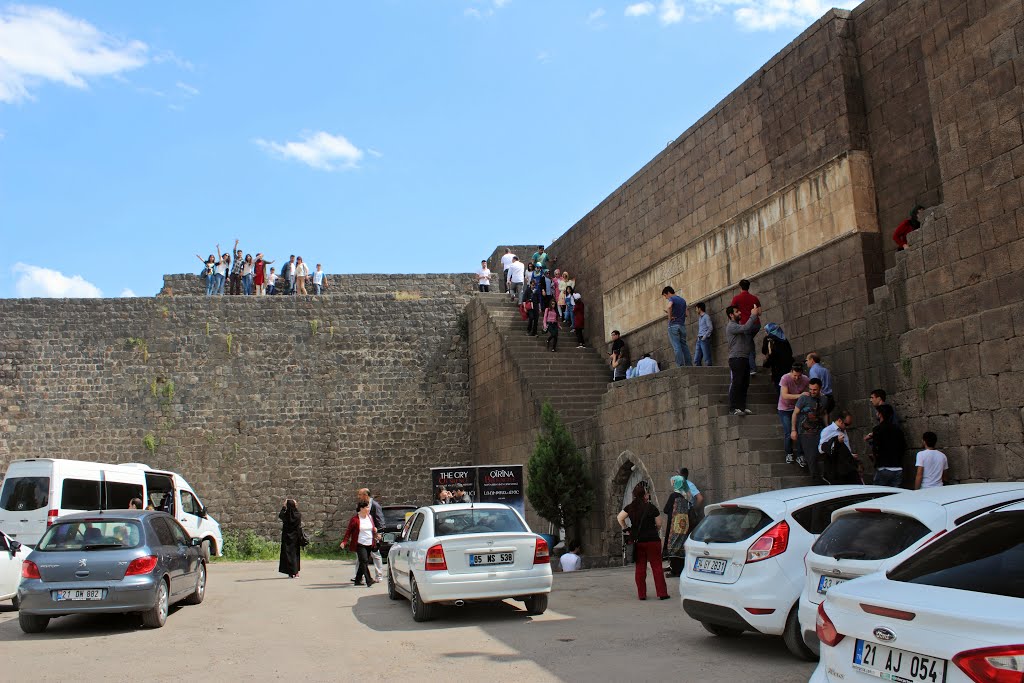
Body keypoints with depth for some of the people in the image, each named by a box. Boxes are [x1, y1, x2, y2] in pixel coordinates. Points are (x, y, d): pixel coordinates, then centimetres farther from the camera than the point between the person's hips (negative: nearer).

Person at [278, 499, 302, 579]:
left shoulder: (285, 515, -14)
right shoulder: (298, 515, -8)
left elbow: (279, 515, 8)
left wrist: (283, 507, 14)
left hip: (287, 537, -2)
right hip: (295, 537, 3)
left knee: (288, 553, 3)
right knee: (295, 553, 14)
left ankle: (291, 573, -2)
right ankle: (296, 572, 14)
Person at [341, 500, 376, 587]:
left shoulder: (370, 517, 11)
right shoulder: (355, 519, -8)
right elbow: (349, 531, -5)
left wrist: (375, 530, 2)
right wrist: (344, 542, -12)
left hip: (369, 545, 6)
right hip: (360, 544, -6)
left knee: (363, 563, 10)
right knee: (364, 561, -15)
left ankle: (358, 580, 21)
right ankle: (369, 580, -20)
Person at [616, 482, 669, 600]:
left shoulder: (630, 507, 1)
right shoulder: (651, 507, -8)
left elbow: (620, 518, -3)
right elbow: (659, 524, 0)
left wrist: (625, 529, 8)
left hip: (637, 541, 3)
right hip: (652, 540, -3)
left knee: (640, 567, 9)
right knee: (657, 567, 3)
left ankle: (641, 594, 9)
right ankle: (662, 593, 2)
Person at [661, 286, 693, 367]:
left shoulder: (671, 299, -4)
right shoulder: (683, 300, 19)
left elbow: (669, 306, -27)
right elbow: (686, 314, 22)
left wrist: (670, 317, -17)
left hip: (674, 325, -7)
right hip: (682, 325, 7)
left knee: (676, 346, -8)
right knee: (684, 345, 7)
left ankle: (680, 365, -14)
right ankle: (689, 365, 2)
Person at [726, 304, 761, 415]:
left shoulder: (739, 325, 22)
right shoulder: (731, 326, -7)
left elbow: (756, 328, 24)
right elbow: (746, 328, -22)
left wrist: (758, 316, 10)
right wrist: (753, 315, -13)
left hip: (744, 359, 9)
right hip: (736, 359, -9)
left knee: (744, 384, 8)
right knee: (736, 384, -10)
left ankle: (742, 407, 12)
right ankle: (733, 408, -9)